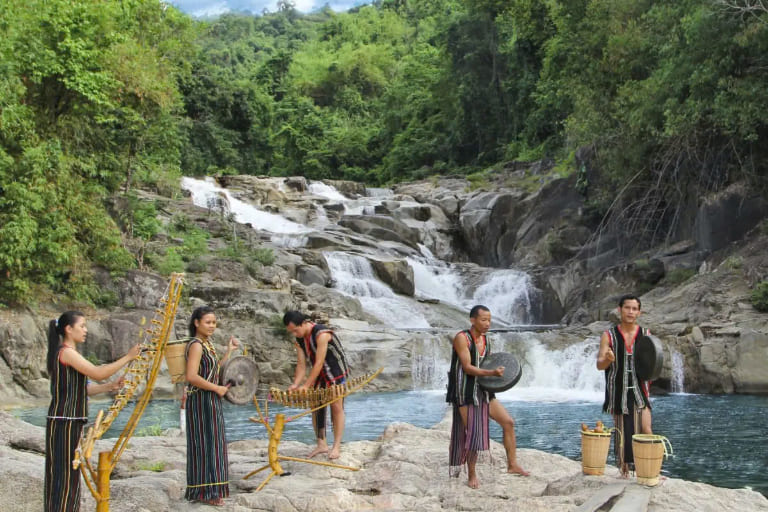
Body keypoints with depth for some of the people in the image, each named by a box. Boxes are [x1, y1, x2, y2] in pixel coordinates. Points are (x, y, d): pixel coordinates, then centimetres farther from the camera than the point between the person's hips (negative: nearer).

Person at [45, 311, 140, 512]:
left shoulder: (68, 353, 16)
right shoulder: (66, 352, -14)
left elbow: (81, 388, 16)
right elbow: (98, 373, -21)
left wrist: (110, 386, 8)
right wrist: (128, 357, -15)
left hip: (71, 422, 10)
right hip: (64, 422, -10)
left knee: (70, 473, 13)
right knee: (63, 472, -4)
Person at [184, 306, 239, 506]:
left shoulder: (207, 344, 15)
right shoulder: (196, 345, -14)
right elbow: (192, 376, -24)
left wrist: (229, 352, 15)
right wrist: (217, 388, -17)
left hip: (211, 401, 9)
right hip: (201, 401, -9)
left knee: (212, 443, 13)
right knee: (204, 443, -4)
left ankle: (211, 490, 22)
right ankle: (204, 492, 4)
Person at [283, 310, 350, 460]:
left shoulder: (321, 334, -29)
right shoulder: (299, 339, -4)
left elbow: (319, 363, -31)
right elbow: (301, 365, -5)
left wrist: (306, 385, -31)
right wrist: (296, 384, -21)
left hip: (337, 372, -7)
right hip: (319, 374, 7)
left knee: (336, 407, -6)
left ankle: (336, 447, -2)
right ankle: (321, 444, 10)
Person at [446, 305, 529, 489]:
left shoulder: (485, 340, 9)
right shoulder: (462, 338, -14)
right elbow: (467, 367, -22)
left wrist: (498, 373, -2)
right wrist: (491, 373, -33)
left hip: (483, 392, 8)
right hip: (465, 394, -8)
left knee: (508, 422, 5)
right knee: (473, 435, -6)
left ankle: (512, 464, 15)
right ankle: (471, 475, 10)